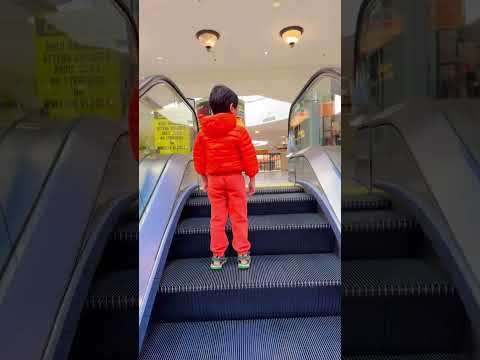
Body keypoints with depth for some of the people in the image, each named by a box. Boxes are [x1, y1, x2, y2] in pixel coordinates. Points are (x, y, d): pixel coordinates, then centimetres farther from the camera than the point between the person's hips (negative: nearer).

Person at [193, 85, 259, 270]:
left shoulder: (203, 132, 2)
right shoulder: (239, 130, -9)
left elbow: (198, 157, 8)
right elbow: (249, 156, -8)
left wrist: (204, 179, 18)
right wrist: (252, 179, 3)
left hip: (214, 179, 3)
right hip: (235, 178, -3)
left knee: (217, 218, 11)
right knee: (239, 217, 8)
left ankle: (217, 256, 19)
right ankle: (243, 254, 16)